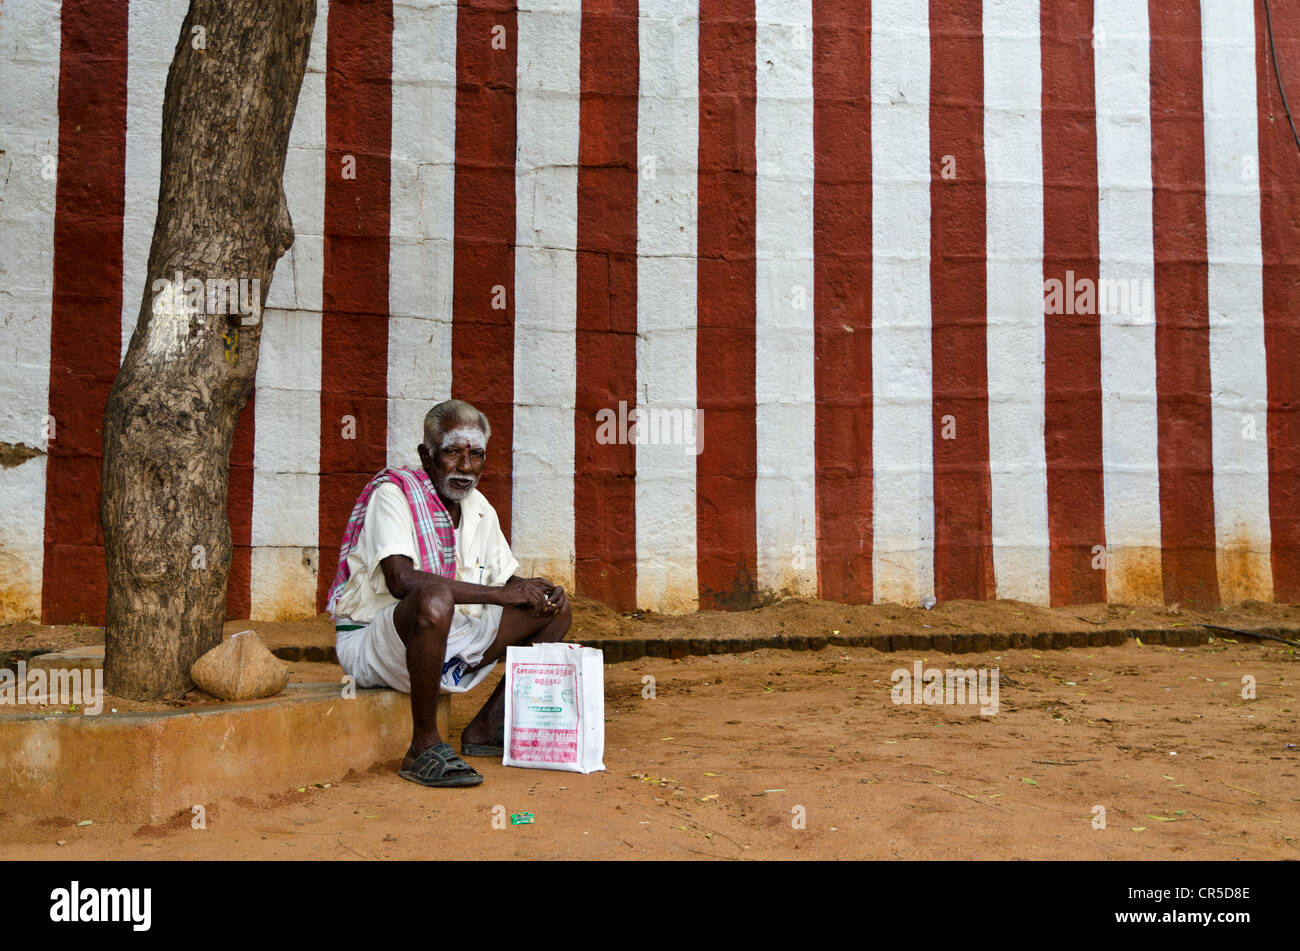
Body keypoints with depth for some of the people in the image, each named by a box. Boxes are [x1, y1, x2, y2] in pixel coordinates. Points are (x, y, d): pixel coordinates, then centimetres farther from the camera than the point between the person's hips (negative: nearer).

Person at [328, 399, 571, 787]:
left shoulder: (480, 509, 8)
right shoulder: (393, 491, -16)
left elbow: (506, 579, 16)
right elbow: (401, 580, -30)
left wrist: (536, 590, -10)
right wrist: (499, 595, -29)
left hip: (449, 641, 8)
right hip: (371, 643, -8)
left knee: (554, 608, 3)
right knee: (436, 598, -40)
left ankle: (487, 728, 4)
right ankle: (424, 747, -26)